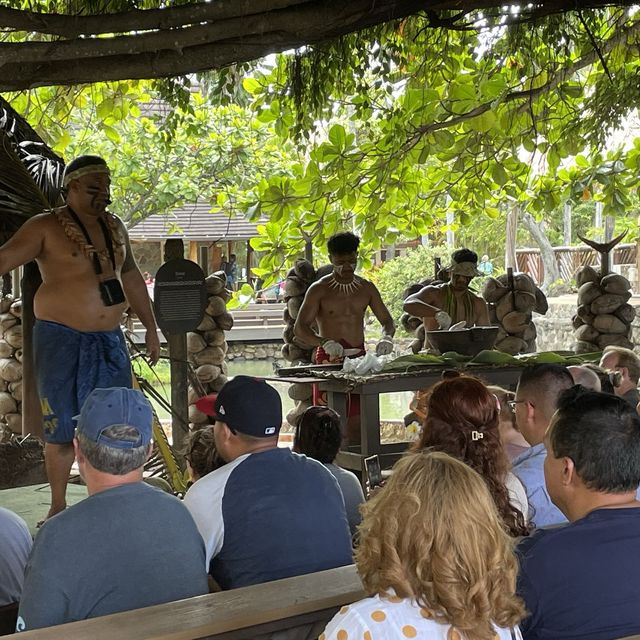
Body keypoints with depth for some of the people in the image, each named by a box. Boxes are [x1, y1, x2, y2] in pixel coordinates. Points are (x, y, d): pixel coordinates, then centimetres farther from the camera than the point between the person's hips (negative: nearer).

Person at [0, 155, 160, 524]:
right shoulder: (46, 228, -8)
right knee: (62, 427, 3)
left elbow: (131, 278, 19)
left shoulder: (114, 226, 10)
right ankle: (58, 506, 16)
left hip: (109, 340, 6)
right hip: (62, 340, -5)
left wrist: (151, 327, 21)